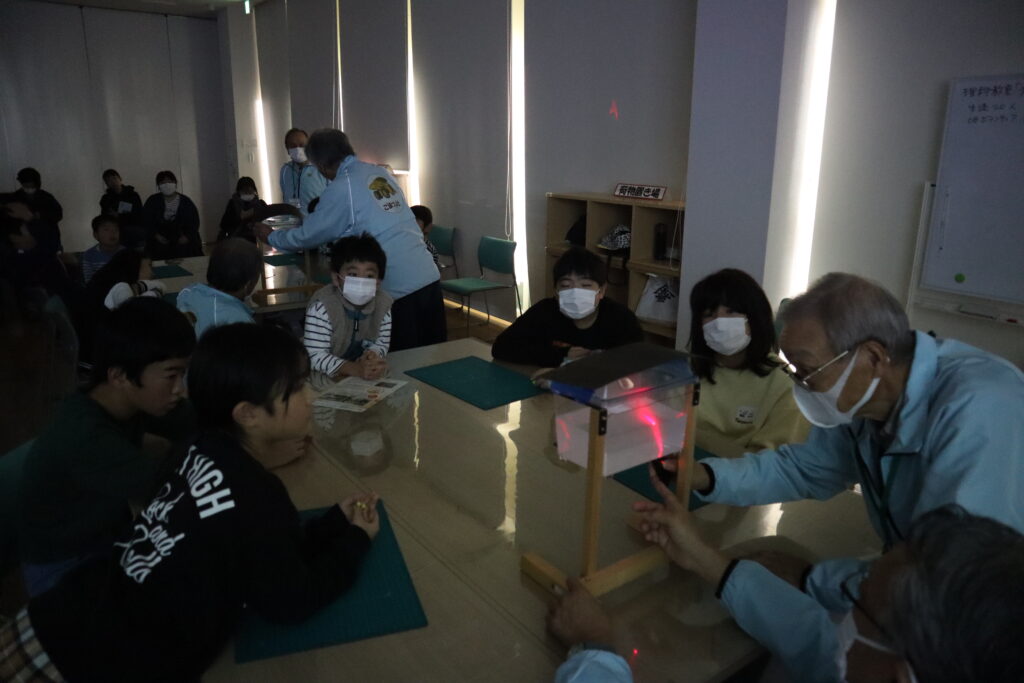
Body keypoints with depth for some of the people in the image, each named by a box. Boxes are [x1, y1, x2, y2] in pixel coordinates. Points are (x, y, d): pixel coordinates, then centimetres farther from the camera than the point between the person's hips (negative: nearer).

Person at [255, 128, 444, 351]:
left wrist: (270, 237, 22)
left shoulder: (341, 188, -7)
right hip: (430, 276, 7)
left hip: (398, 289, -7)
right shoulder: (380, 172, 11)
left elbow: (308, 235, 4)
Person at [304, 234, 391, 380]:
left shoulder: (383, 303, -6)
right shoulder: (321, 307, -22)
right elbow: (315, 356, -23)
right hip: (323, 376, -4)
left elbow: (382, 342, 2)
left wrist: (372, 355, -20)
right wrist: (354, 369, -34)